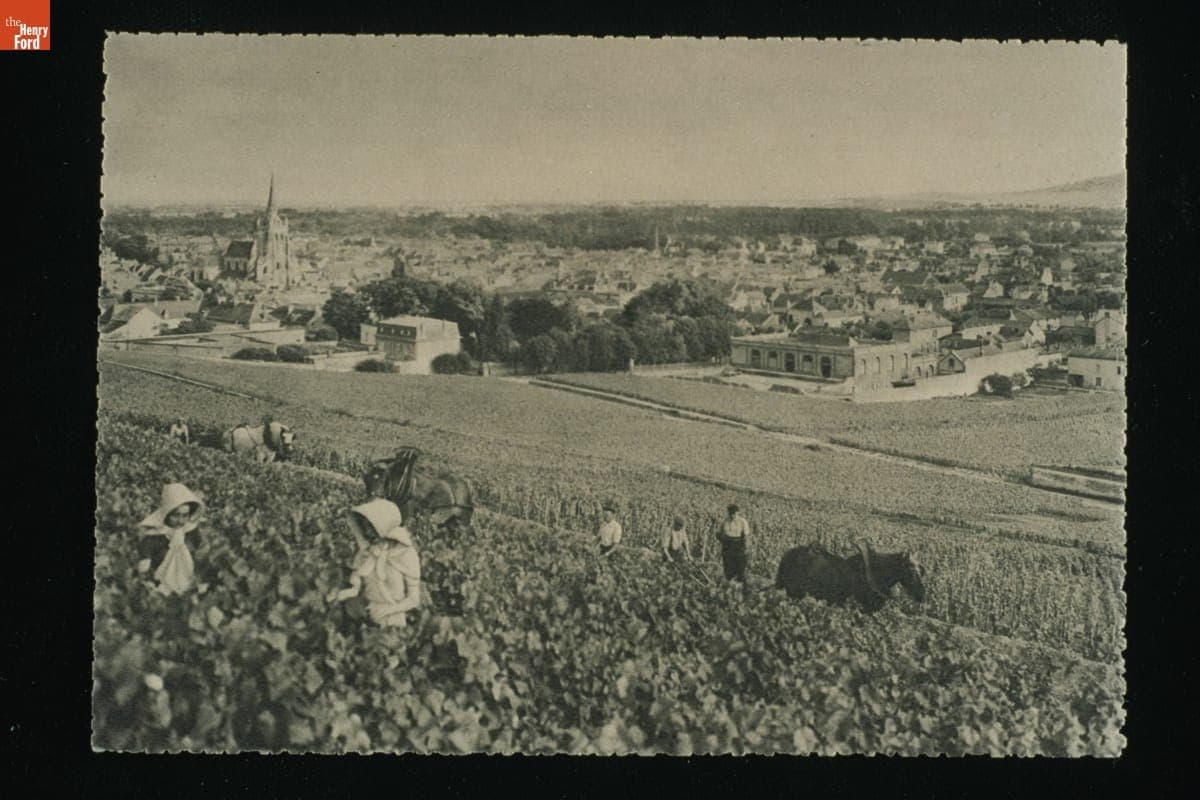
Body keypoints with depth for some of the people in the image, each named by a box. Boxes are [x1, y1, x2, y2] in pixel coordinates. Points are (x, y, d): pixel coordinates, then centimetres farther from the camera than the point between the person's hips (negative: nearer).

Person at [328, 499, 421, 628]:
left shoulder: (405, 554, -15)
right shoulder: (366, 549, -2)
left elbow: (413, 600, -10)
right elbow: (356, 587, 1)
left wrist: (385, 610, -19)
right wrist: (340, 595, -17)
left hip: (394, 625, -4)